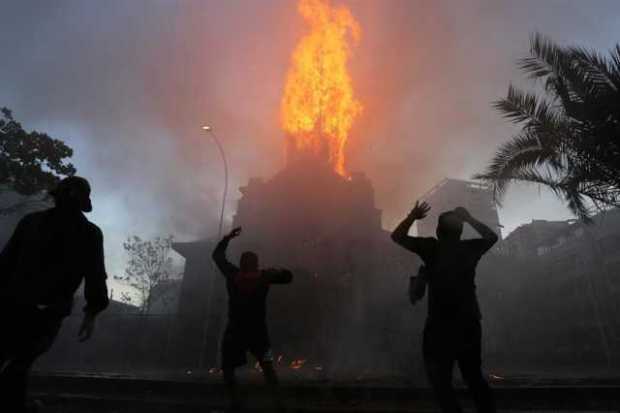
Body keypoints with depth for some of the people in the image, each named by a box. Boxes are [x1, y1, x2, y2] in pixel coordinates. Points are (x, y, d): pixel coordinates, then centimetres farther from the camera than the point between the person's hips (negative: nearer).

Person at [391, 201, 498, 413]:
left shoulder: (431, 248, -7)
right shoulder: (469, 248, 1)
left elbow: (397, 236, 3)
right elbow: (492, 236, 22)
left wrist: (412, 216, 12)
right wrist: (469, 218, 21)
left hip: (440, 327, -4)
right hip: (470, 325, 4)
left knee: (441, 381, 5)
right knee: (474, 377, 21)